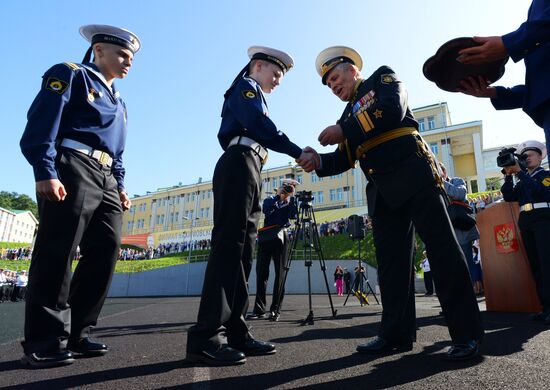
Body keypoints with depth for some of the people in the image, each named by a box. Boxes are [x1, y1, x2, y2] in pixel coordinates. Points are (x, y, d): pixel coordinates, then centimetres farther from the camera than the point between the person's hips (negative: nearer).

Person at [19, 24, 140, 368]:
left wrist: (120, 186, 15)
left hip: (105, 179, 8)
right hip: (71, 170, -8)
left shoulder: (118, 101, 29)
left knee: (106, 251, 0)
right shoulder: (70, 75, 6)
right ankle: (45, 341, 0)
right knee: (56, 252, -8)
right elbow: (41, 125, -8)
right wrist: (46, 173, -20)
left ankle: (77, 334, 10)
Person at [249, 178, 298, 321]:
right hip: (266, 238, 1)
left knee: (280, 274, -3)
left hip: (281, 238, 0)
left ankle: (275, 310, 0)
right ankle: (259, 309, 2)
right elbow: (266, 210, -5)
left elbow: (293, 215, -4)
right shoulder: (269, 200, 17)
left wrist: (291, 197, -4)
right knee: (261, 273, -3)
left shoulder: (289, 203, 17)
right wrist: (278, 197, -8)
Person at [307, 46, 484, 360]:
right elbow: (343, 161, 15)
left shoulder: (383, 78, 11)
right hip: (382, 191, 7)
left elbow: (393, 110, -12)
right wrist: (318, 161, -4)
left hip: (414, 175, -6)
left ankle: (467, 333, 0)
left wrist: (345, 130, -10)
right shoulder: (350, 114, 26)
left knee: (442, 248, -6)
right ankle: (397, 333, 9)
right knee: (391, 259, 3)